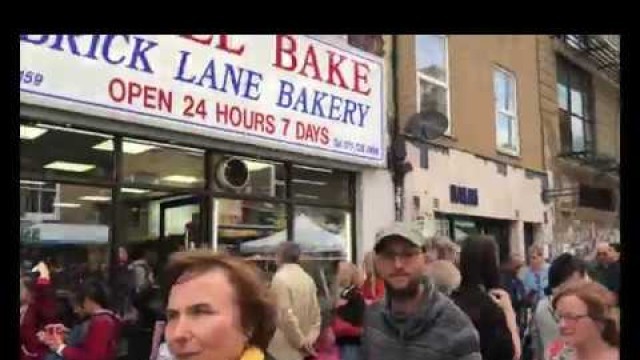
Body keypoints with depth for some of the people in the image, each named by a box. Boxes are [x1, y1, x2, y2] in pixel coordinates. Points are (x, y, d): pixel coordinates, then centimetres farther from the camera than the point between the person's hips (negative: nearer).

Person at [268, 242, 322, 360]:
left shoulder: (280, 277, -13)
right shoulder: (308, 279, 9)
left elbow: (286, 314, -19)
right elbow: (316, 311, 10)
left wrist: (300, 340, -11)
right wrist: (311, 336, 5)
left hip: (285, 349, -7)